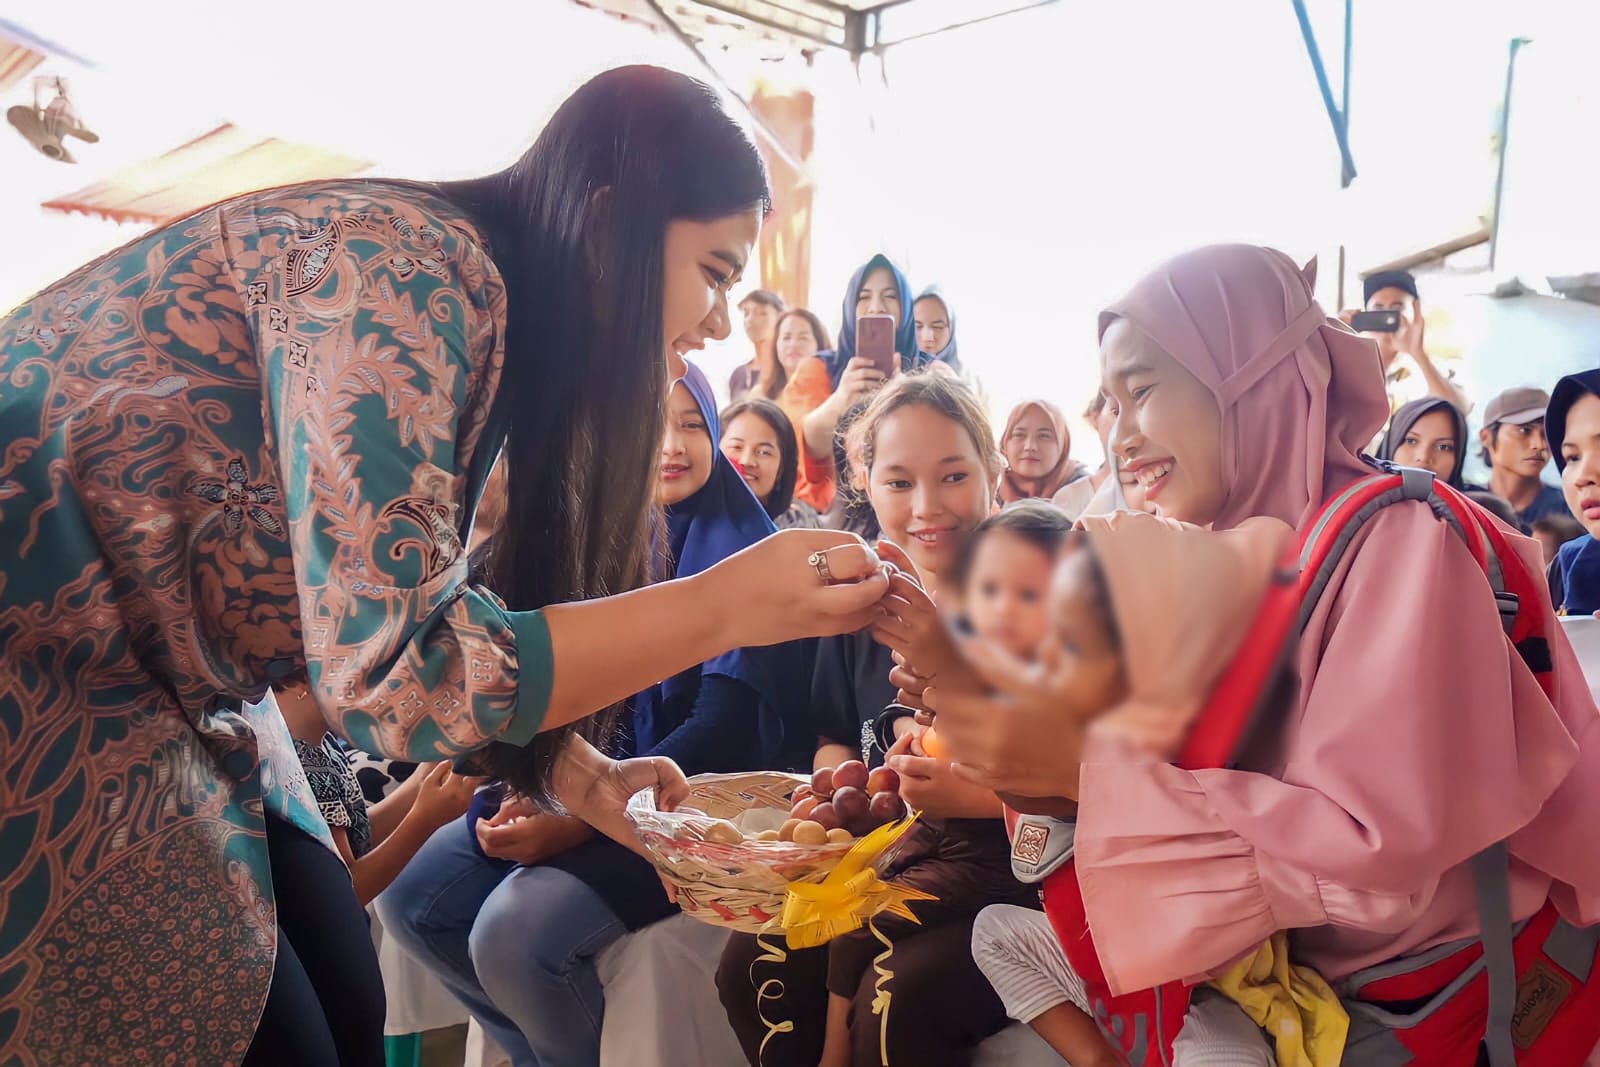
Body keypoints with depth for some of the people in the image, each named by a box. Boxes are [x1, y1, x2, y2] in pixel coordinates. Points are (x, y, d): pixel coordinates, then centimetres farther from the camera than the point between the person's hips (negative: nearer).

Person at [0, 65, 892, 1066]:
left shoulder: (467, 298, 3)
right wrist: (728, 605, -26)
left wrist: (582, 776, -6)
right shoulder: (413, 270, -25)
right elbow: (395, 667, -32)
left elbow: (423, 613, 6)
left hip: (150, 677, 9)